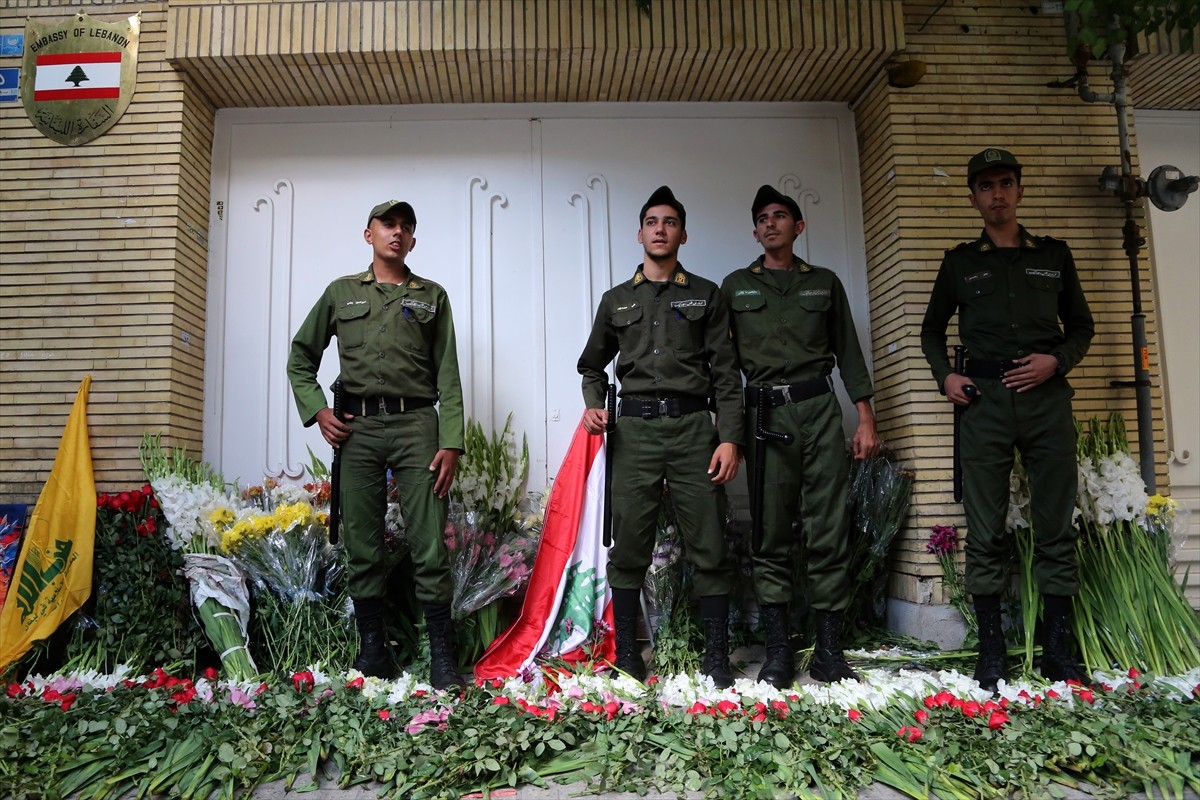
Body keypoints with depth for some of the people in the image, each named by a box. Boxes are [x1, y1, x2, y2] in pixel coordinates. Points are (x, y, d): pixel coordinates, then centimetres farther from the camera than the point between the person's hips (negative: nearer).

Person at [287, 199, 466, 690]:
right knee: (362, 544, 5)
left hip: (416, 425, -1)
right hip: (357, 428, 2)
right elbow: (301, 358, 20)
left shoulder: (432, 297, 12)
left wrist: (451, 443, -5)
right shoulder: (341, 292, 15)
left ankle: (442, 657, 2)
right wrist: (317, 411, 3)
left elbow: (448, 377, 5)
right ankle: (371, 651, 18)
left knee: (430, 544, -5)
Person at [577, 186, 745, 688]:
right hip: (634, 429, 1)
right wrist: (594, 403, 4)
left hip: (693, 426, -1)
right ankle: (627, 653, 12)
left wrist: (729, 438, -6)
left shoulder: (706, 296, 10)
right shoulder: (617, 300, 16)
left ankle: (717, 656, 10)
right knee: (629, 545, 1)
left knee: (709, 546, -1)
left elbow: (725, 373, 4)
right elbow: (592, 364, 24)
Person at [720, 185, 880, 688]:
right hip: (764, 414, -1)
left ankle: (829, 651, 8)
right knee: (770, 534, 0)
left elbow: (848, 352, 13)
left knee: (829, 532, -1)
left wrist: (866, 419, 5)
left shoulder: (825, 283, 16)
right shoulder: (736, 287, 14)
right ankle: (777, 652, 7)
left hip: (820, 409, 1)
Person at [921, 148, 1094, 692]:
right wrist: (944, 375, 2)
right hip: (983, 402, -1)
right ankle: (991, 652, 8)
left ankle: (1058, 651, 14)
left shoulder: (1054, 255, 13)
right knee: (985, 531, 0)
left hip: (1047, 399, 1)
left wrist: (1057, 360, -4)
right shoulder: (960, 262, 12)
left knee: (1056, 528, 3)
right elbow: (932, 329, 19)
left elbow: (1081, 325, 16)